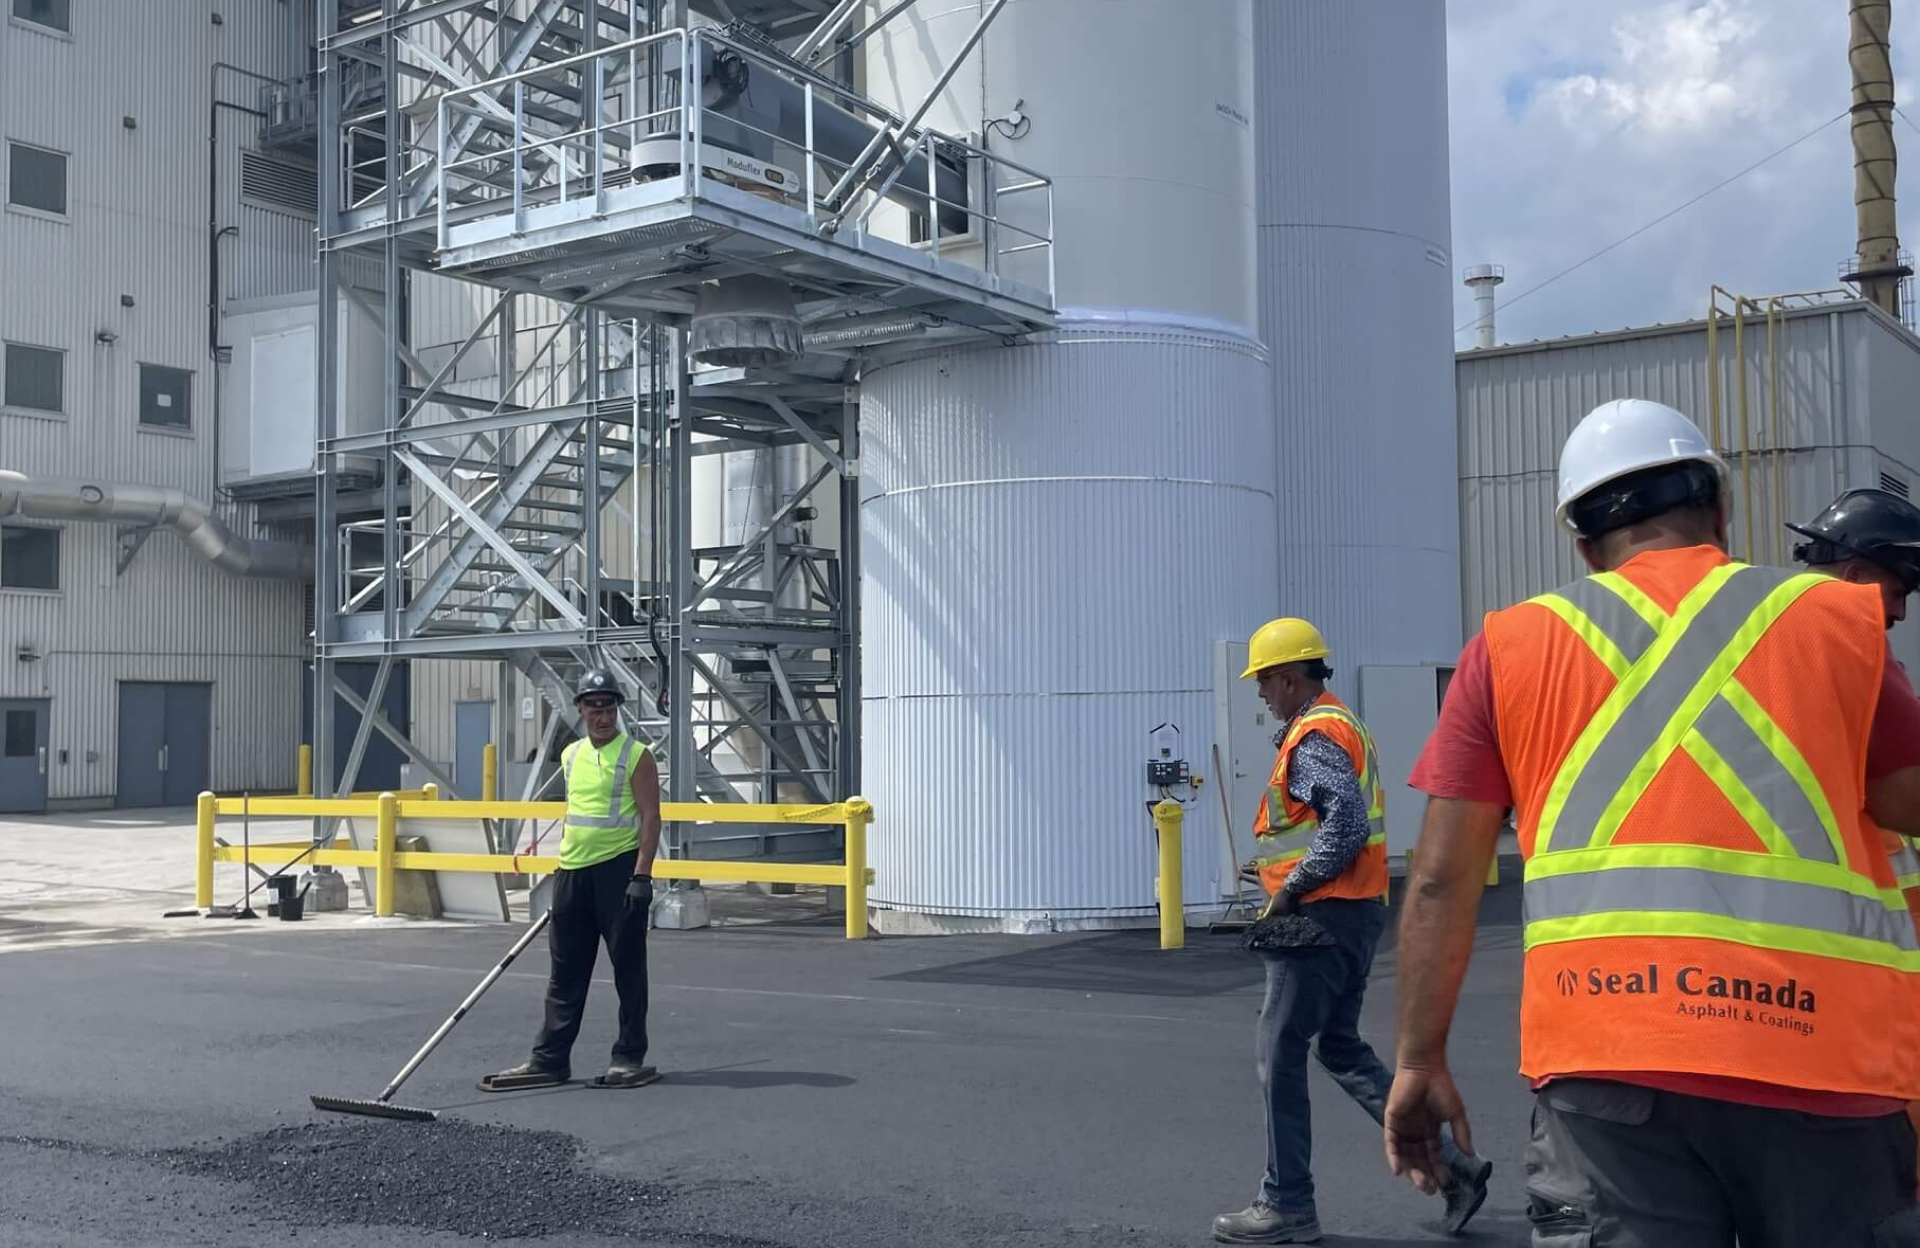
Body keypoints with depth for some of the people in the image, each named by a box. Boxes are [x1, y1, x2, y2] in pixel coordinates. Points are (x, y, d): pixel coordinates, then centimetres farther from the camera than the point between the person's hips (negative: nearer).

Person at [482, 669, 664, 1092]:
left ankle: (631, 1057, 9)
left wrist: (641, 876, -17)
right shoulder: (570, 756, 13)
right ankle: (550, 1059, 15)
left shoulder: (636, 755, -6)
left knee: (628, 969, 1)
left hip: (619, 869, -6)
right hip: (572, 873, 6)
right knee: (566, 973, 10)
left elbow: (650, 818, -10)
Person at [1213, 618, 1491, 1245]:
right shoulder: (1342, 725, 18)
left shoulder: (1315, 736, -15)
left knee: (1280, 1057, -1)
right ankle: (1450, 1164, 15)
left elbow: (1346, 825, -26)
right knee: (1342, 1050, 17)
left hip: (1323, 915, -10)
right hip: (1355, 912, 11)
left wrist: (1290, 889, -19)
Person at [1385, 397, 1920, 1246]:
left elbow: (1441, 880, 7)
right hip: (1821, 1050, 1)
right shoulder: (1837, 618, 9)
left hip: (1606, 1055, 0)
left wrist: (1420, 1063, 12)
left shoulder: (1513, 645, 10)